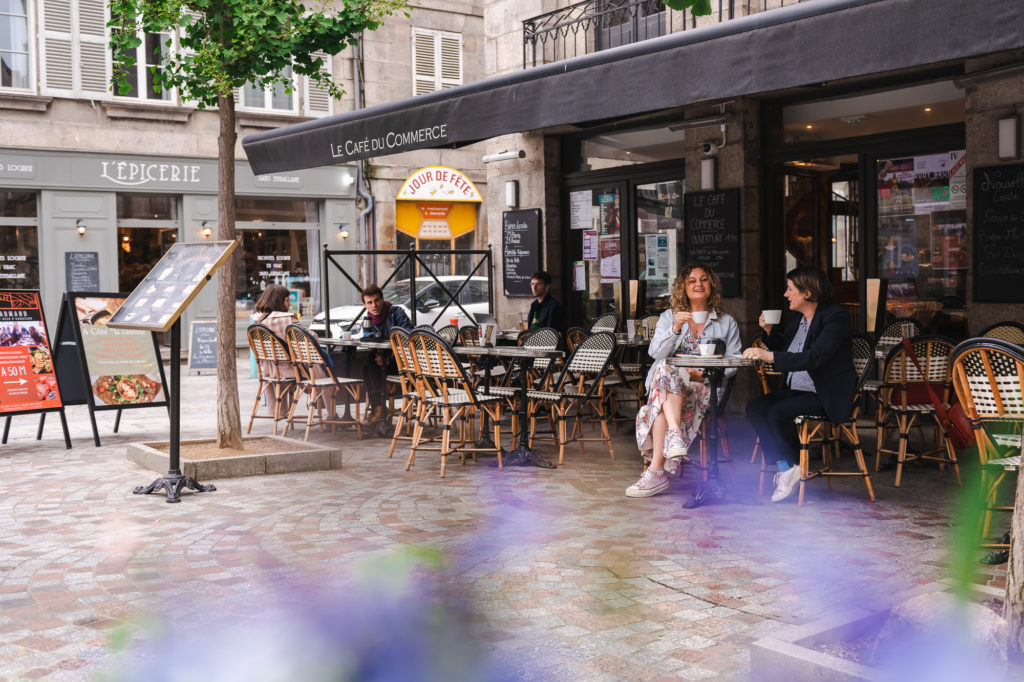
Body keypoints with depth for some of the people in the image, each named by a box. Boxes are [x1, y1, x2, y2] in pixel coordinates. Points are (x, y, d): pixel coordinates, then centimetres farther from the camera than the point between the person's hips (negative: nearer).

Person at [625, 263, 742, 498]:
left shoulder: (727, 323, 17)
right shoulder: (668, 317, 18)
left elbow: (732, 364, 7)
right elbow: (656, 354, 1)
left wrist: (706, 373, -11)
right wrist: (675, 329, -14)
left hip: (705, 388, -1)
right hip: (666, 382, 2)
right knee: (665, 369, -37)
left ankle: (657, 468, -40)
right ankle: (675, 434, -51)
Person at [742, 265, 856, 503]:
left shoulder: (835, 316, -14)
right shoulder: (797, 316, 11)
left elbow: (815, 357, -28)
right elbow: (785, 350, 24)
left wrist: (770, 356, -34)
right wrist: (770, 330, 5)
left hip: (827, 397, -8)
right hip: (796, 391, 9)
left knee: (777, 412, -26)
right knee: (755, 407, -13)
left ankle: (790, 468, -6)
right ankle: (784, 466, -15)